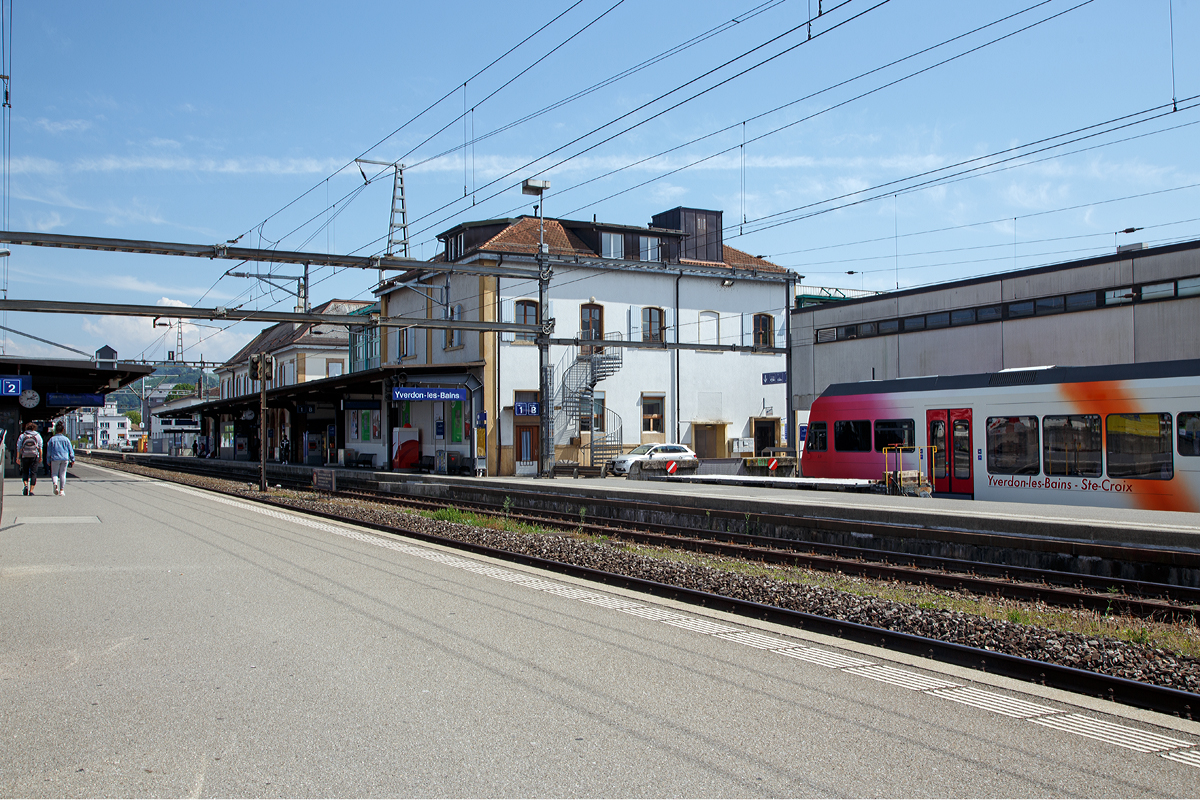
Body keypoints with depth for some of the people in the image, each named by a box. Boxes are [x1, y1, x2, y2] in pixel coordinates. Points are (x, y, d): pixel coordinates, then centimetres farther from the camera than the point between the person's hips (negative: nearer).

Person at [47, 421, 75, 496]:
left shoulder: (52, 439, 2)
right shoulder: (66, 439, 5)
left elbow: (48, 451, 3)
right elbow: (71, 450, 5)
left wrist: (48, 460, 10)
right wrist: (72, 460, 9)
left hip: (55, 458, -1)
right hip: (65, 459, 1)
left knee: (54, 473, 8)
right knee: (63, 474, 7)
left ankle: (55, 483, -23)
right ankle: (62, 490, 6)